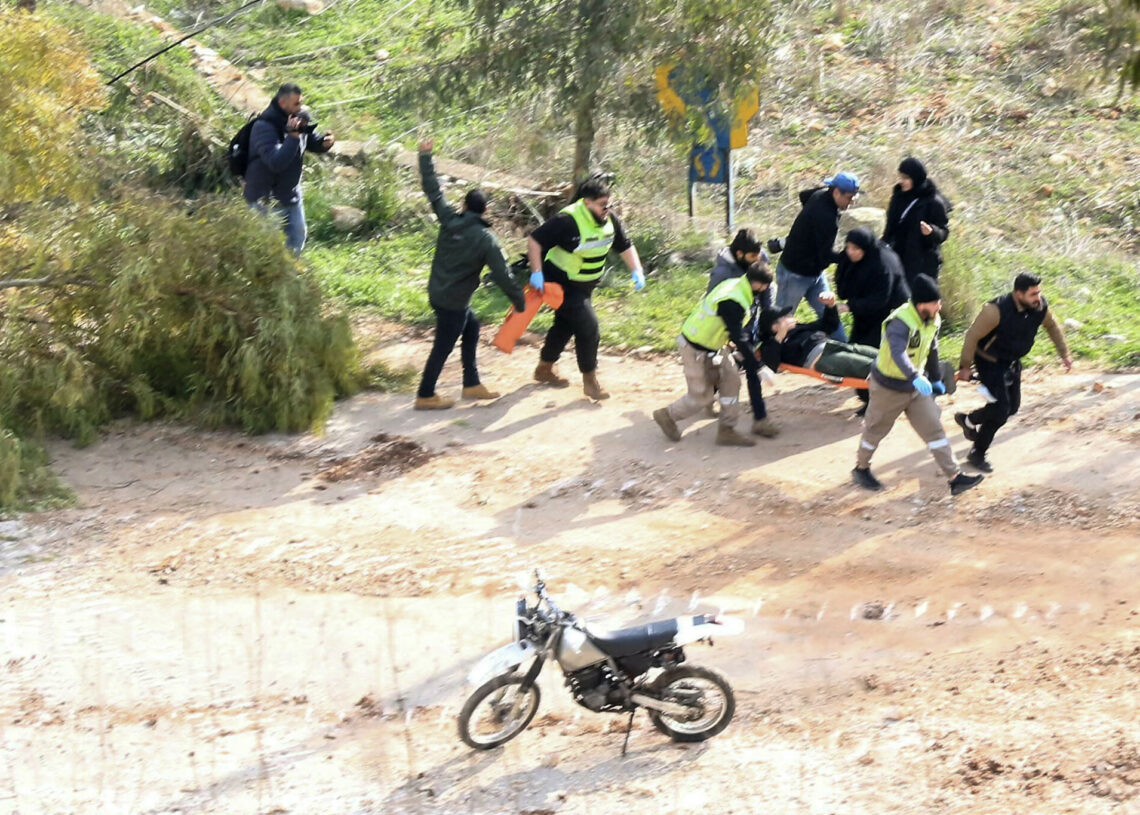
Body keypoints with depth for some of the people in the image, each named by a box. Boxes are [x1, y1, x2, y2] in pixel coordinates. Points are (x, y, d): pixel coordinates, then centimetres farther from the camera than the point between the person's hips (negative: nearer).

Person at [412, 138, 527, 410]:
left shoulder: (449, 221, -6)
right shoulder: (486, 240, -18)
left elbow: (433, 191, 1)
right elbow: (502, 276, -17)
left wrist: (425, 156, 11)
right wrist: (521, 303, -6)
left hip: (437, 292, 7)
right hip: (453, 301, -7)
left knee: (471, 327, 23)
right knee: (443, 346, 5)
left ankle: (471, 384, 28)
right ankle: (425, 396, 14)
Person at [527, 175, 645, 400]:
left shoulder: (610, 220, -5)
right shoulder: (568, 220, -27)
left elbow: (625, 246, 7)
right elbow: (535, 240, -23)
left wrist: (636, 271, -6)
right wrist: (536, 272, -27)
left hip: (584, 286, 8)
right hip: (562, 285, -8)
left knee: (565, 325, 21)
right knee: (588, 326, -13)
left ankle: (544, 369, 41)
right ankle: (590, 381, -1)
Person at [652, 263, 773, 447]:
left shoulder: (733, 284, -2)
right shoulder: (732, 303, -31)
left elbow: (737, 329, 12)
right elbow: (739, 338, -28)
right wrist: (757, 366, -21)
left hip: (710, 347, 9)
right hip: (696, 350, -9)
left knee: (731, 379, 4)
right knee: (702, 396, 3)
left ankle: (726, 431, 11)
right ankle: (667, 416, 26)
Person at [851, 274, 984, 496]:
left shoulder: (932, 321, -4)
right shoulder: (900, 322, -32)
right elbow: (898, 353, -49)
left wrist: (936, 379, 22)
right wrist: (915, 378, -62)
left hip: (917, 386, 7)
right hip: (889, 387, -7)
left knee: (934, 429, 1)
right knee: (875, 429, 13)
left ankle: (954, 477, 2)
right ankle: (861, 468, 36)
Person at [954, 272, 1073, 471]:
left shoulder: (1040, 306, -14)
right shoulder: (997, 310, -33)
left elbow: (1053, 327, 8)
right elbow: (973, 336, -22)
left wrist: (1065, 354, 12)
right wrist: (965, 367, -17)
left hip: (1012, 362, 7)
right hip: (990, 363, -7)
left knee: (1012, 407, 15)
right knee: (1000, 409, -11)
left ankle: (968, 420, 39)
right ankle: (977, 453, 8)